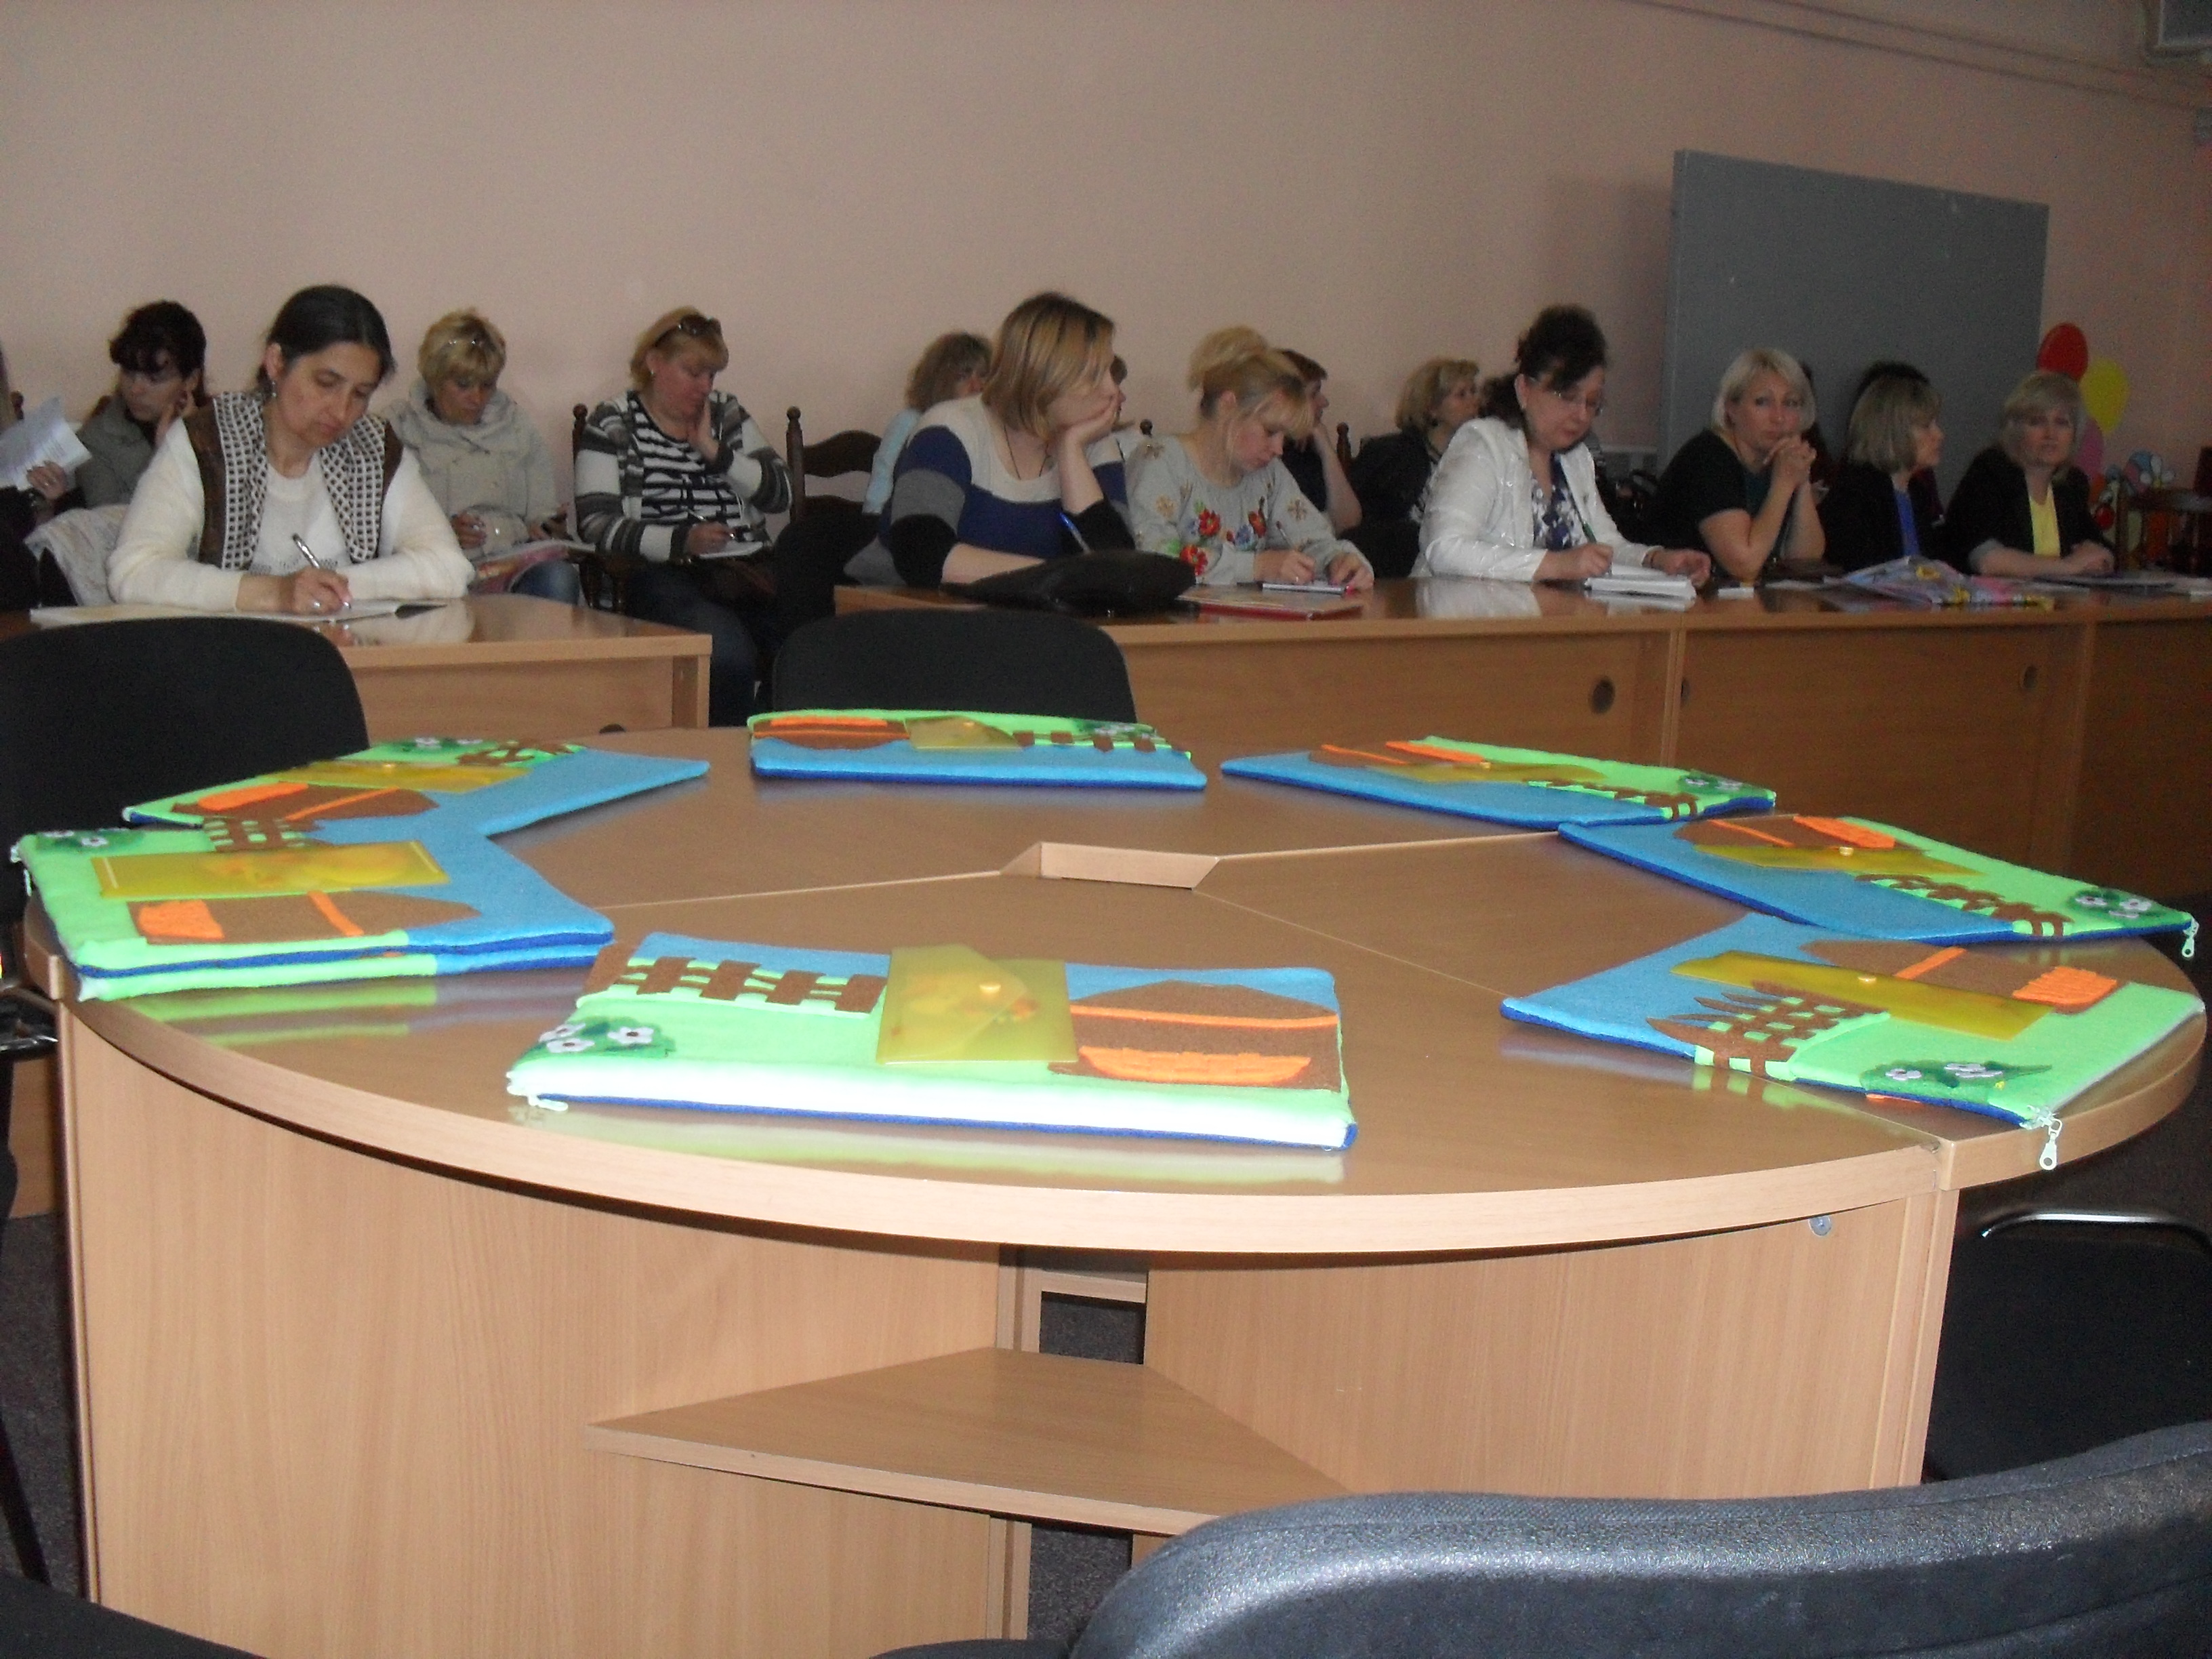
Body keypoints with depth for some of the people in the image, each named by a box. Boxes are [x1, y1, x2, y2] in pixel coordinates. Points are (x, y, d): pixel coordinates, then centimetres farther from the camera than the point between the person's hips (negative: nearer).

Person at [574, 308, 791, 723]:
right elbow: (596, 524, -4)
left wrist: (715, 452, -1)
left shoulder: (727, 414, 21)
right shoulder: (611, 425, 8)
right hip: (662, 576, -4)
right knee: (728, 650, -35)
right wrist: (680, 541, -17)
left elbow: (781, 493, 11)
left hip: (746, 570, 4)